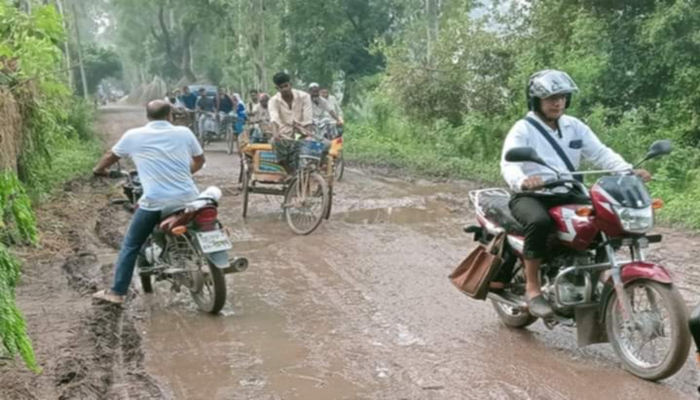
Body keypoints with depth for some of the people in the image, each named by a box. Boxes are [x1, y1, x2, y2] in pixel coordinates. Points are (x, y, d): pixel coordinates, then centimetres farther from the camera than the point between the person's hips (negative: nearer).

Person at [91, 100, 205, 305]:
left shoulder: (133, 135, 4)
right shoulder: (184, 133, 6)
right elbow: (199, 160, 19)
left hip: (154, 203, -1)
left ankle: (117, 292, 15)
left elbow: (111, 155, 21)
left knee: (130, 246, 14)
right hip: (187, 199, 2)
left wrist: (99, 169, 42)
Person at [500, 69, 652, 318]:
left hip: (568, 196, 5)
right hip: (531, 196, -5)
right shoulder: (523, 129, -6)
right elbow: (509, 164, -21)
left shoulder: (575, 127, 11)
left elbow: (601, 153, 1)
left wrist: (629, 172, -18)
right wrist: (523, 181, -45)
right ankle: (532, 288, -22)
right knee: (539, 221, -38)